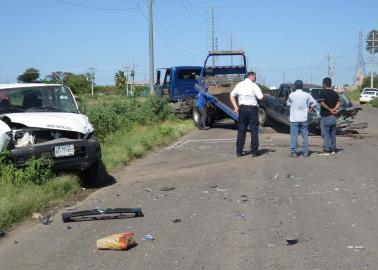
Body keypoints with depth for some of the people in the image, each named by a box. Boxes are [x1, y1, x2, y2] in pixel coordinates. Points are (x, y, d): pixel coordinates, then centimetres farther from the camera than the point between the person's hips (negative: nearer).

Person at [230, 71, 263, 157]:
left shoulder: (239, 85, 9)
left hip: (242, 109, 4)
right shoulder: (254, 86, -6)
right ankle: (254, 151, 5)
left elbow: (232, 95, 11)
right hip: (252, 109, -4)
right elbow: (261, 97, -12)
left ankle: (239, 151, 8)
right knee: (254, 130, 3)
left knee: (241, 130, 8)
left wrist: (236, 107, 9)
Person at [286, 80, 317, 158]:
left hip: (294, 119, -2)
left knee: (294, 135, 2)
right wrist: (309, 110, 5)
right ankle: (305, 152, 10)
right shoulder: (307, 95, 0)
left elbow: (288, 104, 8)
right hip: (304, 119, 2)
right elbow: (314, 104, 0)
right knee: (305, 135, 8)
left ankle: (293, 152, 1)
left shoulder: (292, 95, -6)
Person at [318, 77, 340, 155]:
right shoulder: (335, 93, 11)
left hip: (325, 116, -7)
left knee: (325, 133, -2)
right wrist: (333, 110, -6)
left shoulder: (322, 93, -9)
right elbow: (338, 103, 5)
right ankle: (333, 149, 17)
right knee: (333, 133, 12)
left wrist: (330, 110, -12)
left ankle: (326, 150, -3)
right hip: (333, 116, 7)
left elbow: (322, 103, -20)